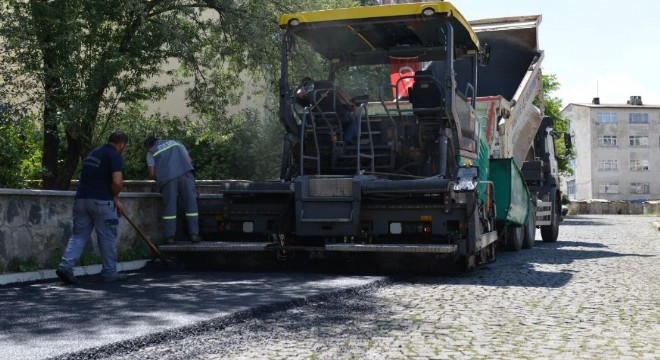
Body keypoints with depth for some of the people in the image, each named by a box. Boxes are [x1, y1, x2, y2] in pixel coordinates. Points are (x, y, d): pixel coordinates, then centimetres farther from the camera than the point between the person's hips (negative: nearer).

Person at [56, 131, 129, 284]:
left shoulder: (93, 153, 19)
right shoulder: (115, 157, -7)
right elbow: (117, 182, -21)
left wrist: (113, 199, 23)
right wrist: (115, 197, 1)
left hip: (81, 198, 7)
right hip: (101, 201, -6)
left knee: (79, 235, 9)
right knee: (107, 238, 5)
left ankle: (66, 265, -6)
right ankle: (109, 272, 14)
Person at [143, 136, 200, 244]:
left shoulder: (151, 152, 19)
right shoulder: (176, 143, 29)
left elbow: (152, 174, 11)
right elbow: (189, 160, 22)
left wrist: (158, 179, 30)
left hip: (167, 178, -1)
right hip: (185, 173, 1)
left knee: (169, 207, 4)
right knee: (191, 204, 3)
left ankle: (170, 236, 1)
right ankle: (194, 234, -1)